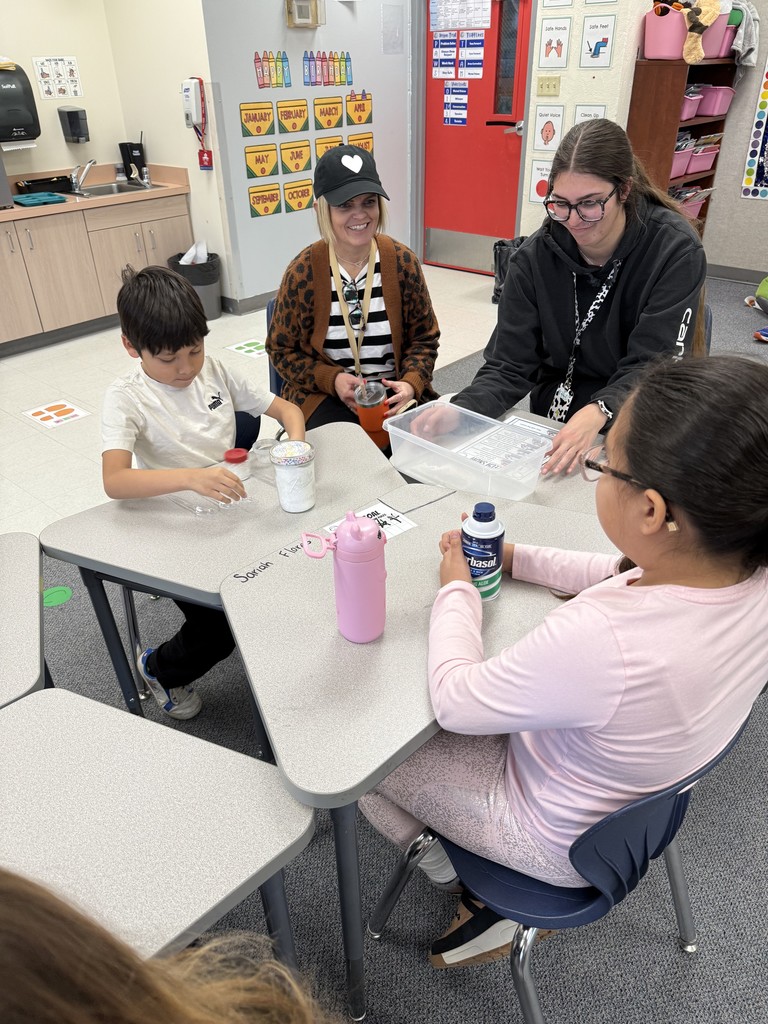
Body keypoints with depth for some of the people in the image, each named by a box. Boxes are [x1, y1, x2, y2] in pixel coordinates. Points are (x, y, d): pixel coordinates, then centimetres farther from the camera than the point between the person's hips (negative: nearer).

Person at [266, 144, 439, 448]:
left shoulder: (402, 261, -2)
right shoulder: (303, 272, -8)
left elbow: (423, 338, 7)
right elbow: (281, 350, 2)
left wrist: (410, 383, -13)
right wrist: (332, 379, -15)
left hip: (393, 392, 3)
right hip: (325, 397, -2)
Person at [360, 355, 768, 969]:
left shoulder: (597, 640, -44)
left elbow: (454, 702, -25)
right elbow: (626, 578, 0)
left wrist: (456, 588, -11)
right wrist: (515, 557, -1)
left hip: (562, 844, -6)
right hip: (643, 798, 7)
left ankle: (490, 905, 20)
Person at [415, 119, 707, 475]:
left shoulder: (675, 251, -13)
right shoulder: (534, 258, -6)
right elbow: (509, 366, -8)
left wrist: (598, 413, -39)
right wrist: (460, 411, -29)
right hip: (553, 428, 3)